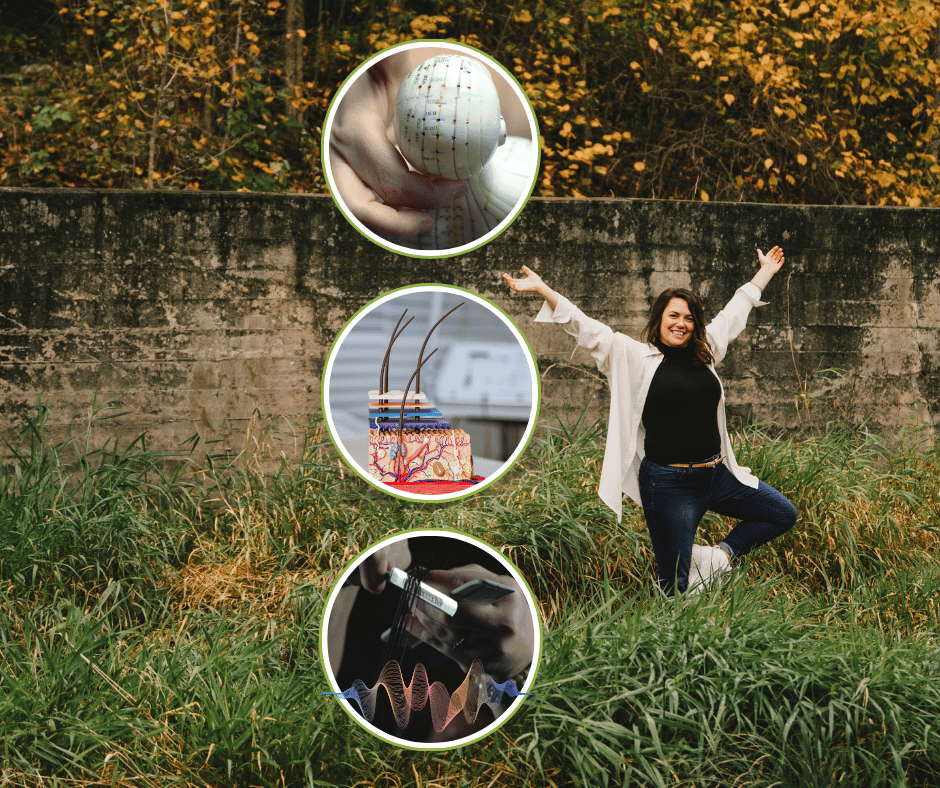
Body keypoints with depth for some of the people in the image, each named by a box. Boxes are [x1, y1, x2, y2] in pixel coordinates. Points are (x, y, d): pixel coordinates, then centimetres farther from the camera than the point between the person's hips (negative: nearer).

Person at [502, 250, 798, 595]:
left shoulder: (705, 352, 11)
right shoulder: (635, 358, -4)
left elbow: (735, 311, 23)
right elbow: (586, 328, -10)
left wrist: (765, 272, 34)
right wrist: (542, 290, -18)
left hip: (715, 475, 6)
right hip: (668, 485, -6)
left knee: (783, 515, 13)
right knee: (676, 587, -4)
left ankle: (718, 557, 17)